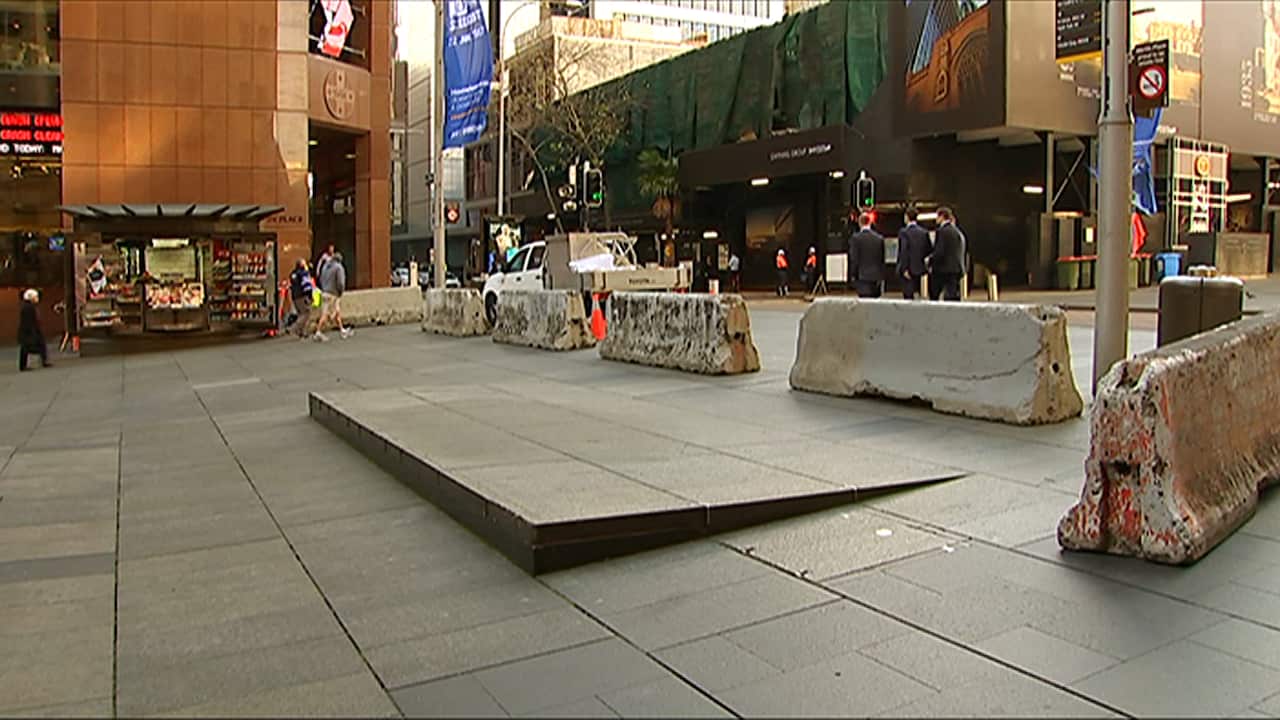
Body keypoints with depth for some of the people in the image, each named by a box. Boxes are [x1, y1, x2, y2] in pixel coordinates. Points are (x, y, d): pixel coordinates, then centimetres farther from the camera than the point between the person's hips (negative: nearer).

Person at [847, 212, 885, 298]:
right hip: (876, 277, 4)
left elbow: (854, 259, -7)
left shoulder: (855, 237, -6)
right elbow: (882, 259, 10)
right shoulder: (879, 238, 5)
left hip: (862, 277, -3)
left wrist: (853, 275, 3)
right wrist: (882, 278, 16)